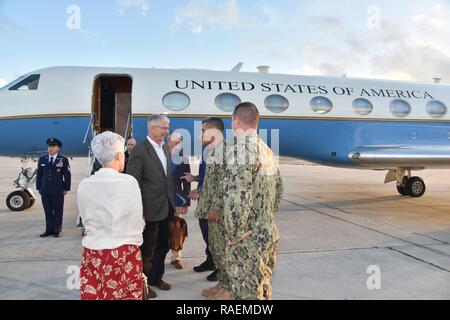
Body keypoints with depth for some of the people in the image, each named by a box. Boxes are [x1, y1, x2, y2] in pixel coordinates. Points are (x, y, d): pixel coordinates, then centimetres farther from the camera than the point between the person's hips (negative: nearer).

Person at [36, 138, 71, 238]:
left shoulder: (64, 160, 1)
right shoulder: (42, 160, 11)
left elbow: (67, 175, -1)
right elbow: (39, 175, 14)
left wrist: (66, 189, -4)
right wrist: (39, 188, 9)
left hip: (58, 191, -3)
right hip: (45, 190, 3)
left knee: (58, 211, 3)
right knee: (48, 211, 7)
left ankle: (57, 230, 11)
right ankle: (49, 230, 14)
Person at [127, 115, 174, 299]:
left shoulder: (165, 148, 8)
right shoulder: (139, 150, -15)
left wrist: (171, 201, 11)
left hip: (166, 207, 7)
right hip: (150, 209, -7)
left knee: (162, 246, 20)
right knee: (147, 249, 9)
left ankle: (156, 277, 39)